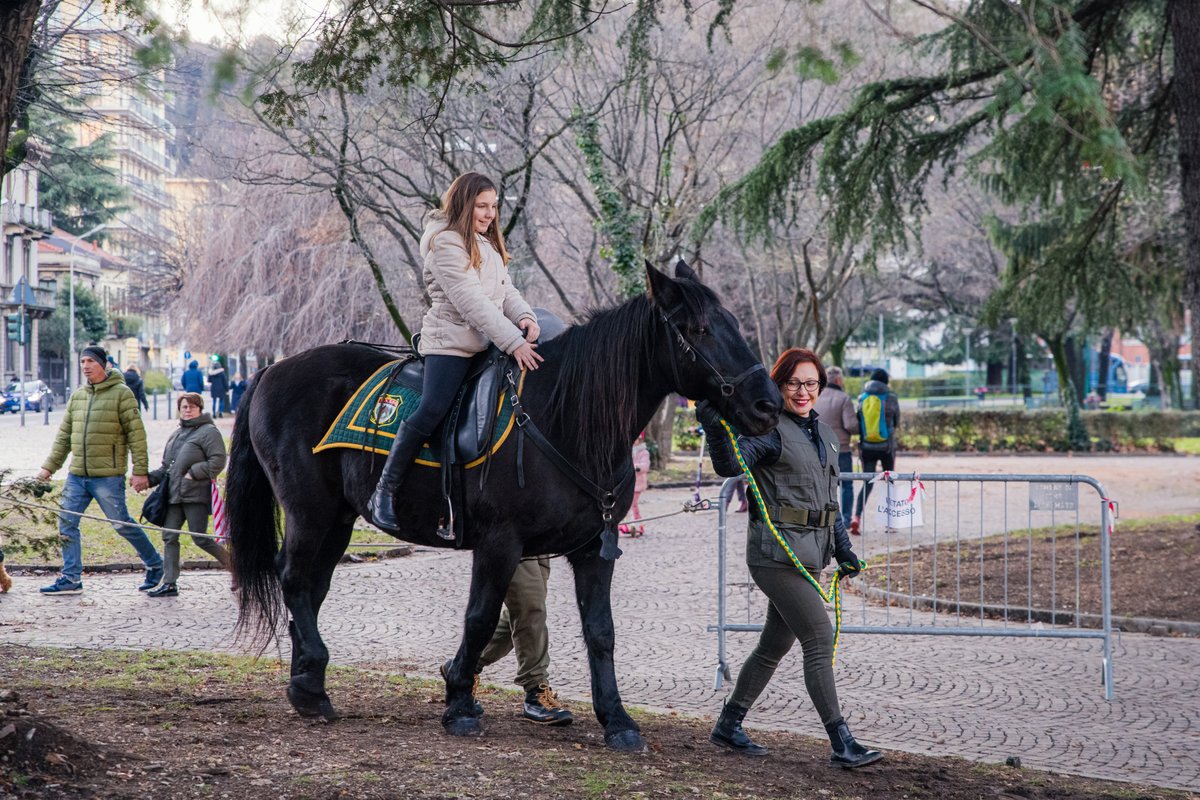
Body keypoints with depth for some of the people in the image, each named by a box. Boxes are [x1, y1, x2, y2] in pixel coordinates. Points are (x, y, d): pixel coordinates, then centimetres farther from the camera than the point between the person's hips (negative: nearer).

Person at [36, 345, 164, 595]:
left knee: (121, 523, -1)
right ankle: (71, 578, 9)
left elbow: (137, 435, -9)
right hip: (77, 476, 6)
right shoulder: (77, 396, 13)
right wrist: (49, 466, 13)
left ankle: (155, 564, 18)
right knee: (66, 523, 2)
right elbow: (64, 436, 19)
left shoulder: (121, 393, -6)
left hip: (108, 476, -6)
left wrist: (140, 471, -13)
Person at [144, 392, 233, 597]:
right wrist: (149, 479, 10)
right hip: (175, 494, 8)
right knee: (169, 536, 1)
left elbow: (218, 462, -13)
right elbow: (166, 467, 24)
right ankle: (169, 583, 4)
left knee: (200, 539, -9)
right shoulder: (176, 435, 21)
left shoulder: (208, 432, -5)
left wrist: (193, 473, -17)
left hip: (196, 496, -8)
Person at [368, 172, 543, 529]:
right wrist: (513, 342, -25)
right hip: (450, 341, -9)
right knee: (431, 410, -23)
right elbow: (470, 301, -20)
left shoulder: (487, 245, 19)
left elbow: (506, 291, 12)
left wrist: (525, 317, -11)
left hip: (487, 344, 9)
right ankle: (384, 493, -16)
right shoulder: (446, 243, -11)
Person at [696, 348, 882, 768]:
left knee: (775, 644, 14)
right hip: (776, 552, -8)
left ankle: (728, 725, 27)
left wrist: (842, 548, 18)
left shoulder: (824, 433, 17)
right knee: (820, 639, -10)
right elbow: (730, 464, -25)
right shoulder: (769, 429, -8)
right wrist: (716, 430, -43)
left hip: (809, 554, 8)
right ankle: (842, 744, -7)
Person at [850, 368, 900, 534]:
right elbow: (896, 423, 5)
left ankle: (857, 518, -16)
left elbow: (857, 424, 6)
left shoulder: (862, 398, 3)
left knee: (867, 483, 4)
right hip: (886, 446, -2)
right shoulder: (891, 397, -4)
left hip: (867, 446, 2)